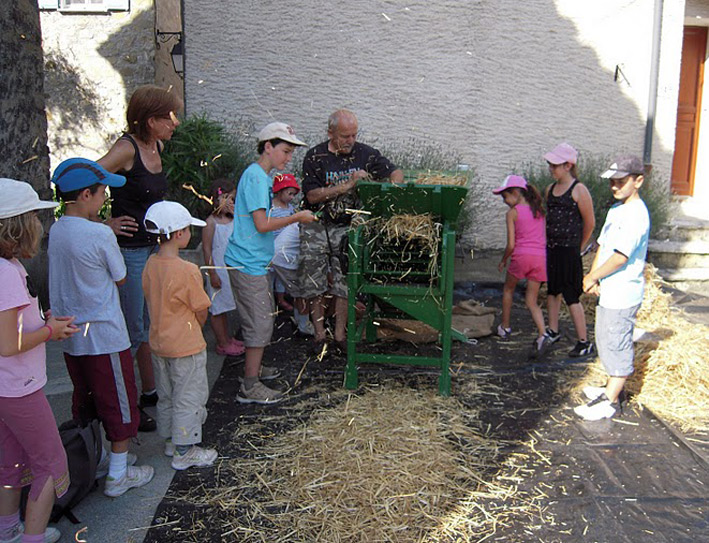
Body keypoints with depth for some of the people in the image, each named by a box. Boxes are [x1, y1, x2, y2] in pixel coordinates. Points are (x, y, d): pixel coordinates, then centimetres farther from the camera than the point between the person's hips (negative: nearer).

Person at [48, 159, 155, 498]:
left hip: (70, 335, 7)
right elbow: (120, 278, -7)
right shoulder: (100, 234, -19)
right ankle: (118, 475, 17)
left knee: (84, 403, 20)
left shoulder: (55, 231, 2)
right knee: (119, 402, 7)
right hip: (103, 335, -7)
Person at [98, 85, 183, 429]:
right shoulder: (126, 148, -18)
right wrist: (106, 224, -19)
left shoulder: (158, 146, 7)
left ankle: (150, 391, 32)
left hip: (155, 246, 8)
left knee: (152, 323, 17)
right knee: (133, 330, 0)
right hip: (129, 250, -8)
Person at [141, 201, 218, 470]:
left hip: (158, 344, 8)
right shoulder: (187, 271, -23)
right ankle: (184, 451, 17)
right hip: (185, 347, -7)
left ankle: (170, 440, 36)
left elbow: (154, 303, 8)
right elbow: (201, 312, -15)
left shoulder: (150, 265, -2)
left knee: (166, 396, 21)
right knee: (189, 398, 7)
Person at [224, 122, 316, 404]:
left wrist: (293, 219, 15)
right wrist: (296, 217, -12)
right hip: (248, 263, -10)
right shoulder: (255, 177, -16)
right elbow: (262, 224, -21)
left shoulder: (261, 176, 15)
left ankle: (254, 367, 35)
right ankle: (250, 387, 3)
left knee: (263, 317, 19)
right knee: (260, 323, -5)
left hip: (255, 262, 10)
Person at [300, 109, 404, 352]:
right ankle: (319, 333, 13)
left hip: (348, 226, 1)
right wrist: (346, 185, -17)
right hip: (317, 226, 0)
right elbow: (312, 195, -10)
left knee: (345, 281, -4)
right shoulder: (315, 157, -4)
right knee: (314, 280, 1)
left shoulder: (364, 153, 2)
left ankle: (340, 334, 8)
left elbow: (396, 172, 8)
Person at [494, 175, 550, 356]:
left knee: (508, 289, 23)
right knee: (532, 301, 11)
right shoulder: (539, 210, 15)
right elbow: (545, 237, 13)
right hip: (541, 256, 4)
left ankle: (504, 328, 31)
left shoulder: (512, 213, -1)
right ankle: (543, 334, -9)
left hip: (522, 255, -4)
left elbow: (511, 244, -4)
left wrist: (503, 261, 12)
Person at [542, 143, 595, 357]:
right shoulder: (550, 189, 10)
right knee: (552, 290, 17)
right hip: (551, 248, 7)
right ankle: (553, 332, 32)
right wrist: (549, 242, 16)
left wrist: (578, 247, 3)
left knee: (571, 296, -3)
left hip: (569, 251, -7)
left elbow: (590, 223, -5)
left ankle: (584, 342, 8)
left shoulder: (578, 190, -11)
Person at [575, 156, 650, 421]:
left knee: (616, 345, -1)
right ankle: (612, 387, 37)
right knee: (606, 341, 20)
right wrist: (593, 276, -1)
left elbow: (620, 257, -23)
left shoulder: (636, 214, -19)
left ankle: (611, 401, 10)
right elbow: (603, 246, 12)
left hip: (623, 294, -10)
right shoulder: (615, 210, 12)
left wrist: (593, 277, -13)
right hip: (608, 291, 10)